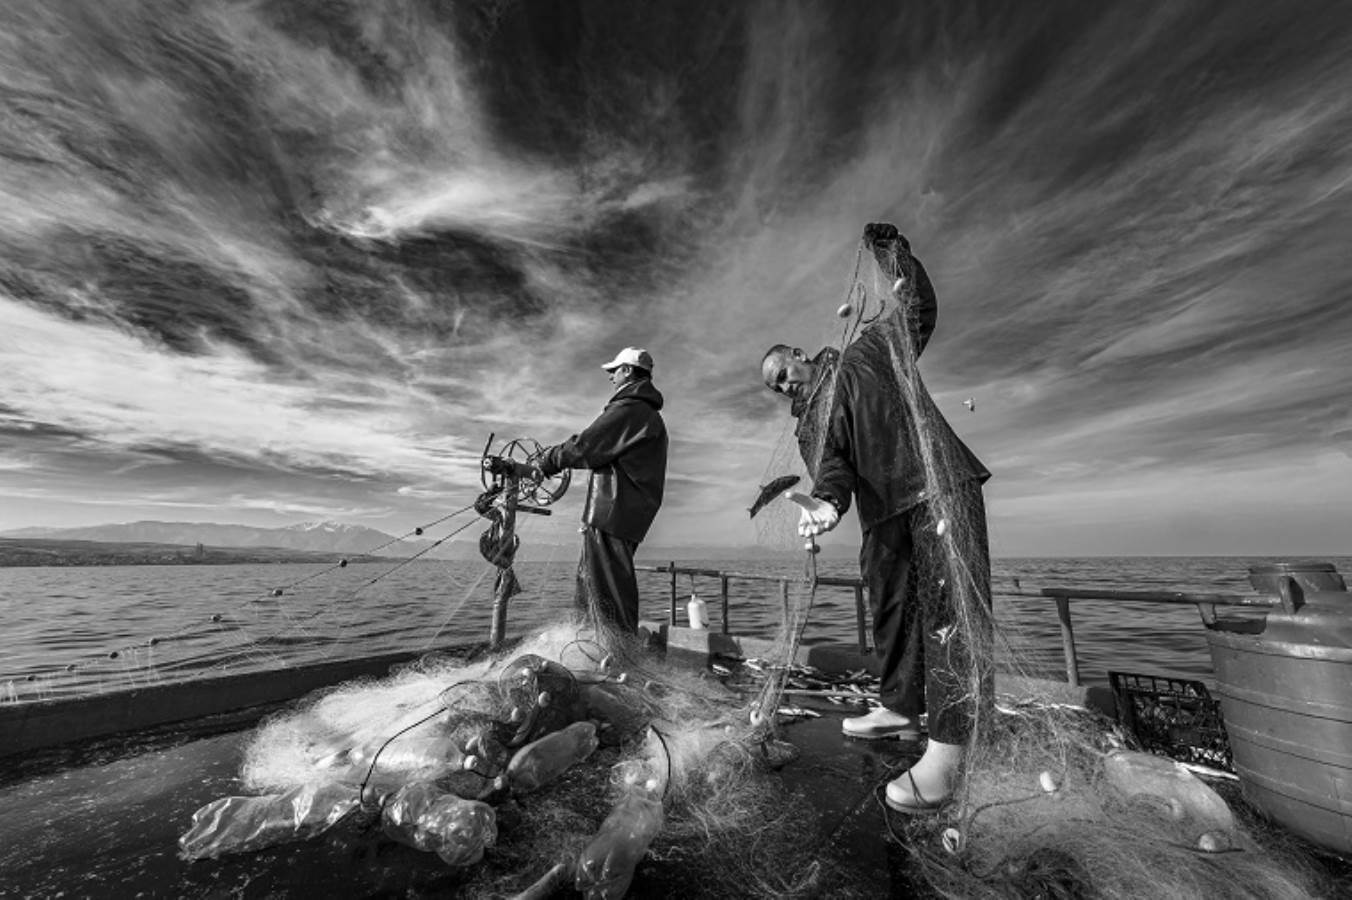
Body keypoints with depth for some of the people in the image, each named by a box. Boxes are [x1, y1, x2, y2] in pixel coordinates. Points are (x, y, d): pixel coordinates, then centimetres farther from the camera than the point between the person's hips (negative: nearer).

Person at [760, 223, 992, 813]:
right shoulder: (807, 425, 18)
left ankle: (950, 745, -8)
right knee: (889, 607, 9)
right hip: (882, 512, 5)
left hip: (939, 482, -4)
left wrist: (889, 251, 15)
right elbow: (831, 466, 0)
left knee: (948, 602, -11)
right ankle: (901, 709, 26)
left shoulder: (867, 352, 16)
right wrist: (828, 501, -22)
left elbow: (918, 310, 13)